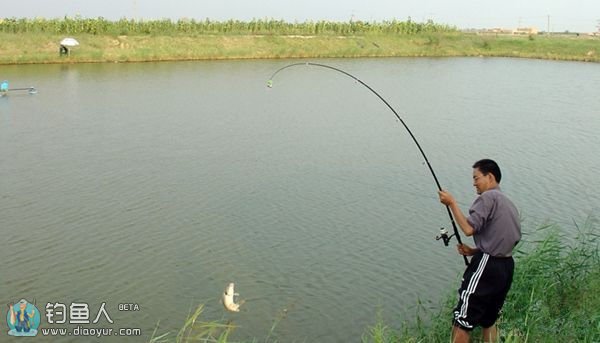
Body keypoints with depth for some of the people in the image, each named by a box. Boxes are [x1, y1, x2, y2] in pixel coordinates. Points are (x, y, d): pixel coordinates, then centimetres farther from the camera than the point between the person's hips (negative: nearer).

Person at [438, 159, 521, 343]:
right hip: (506, 267, 10)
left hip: (487, 266, -10)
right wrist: (474, 251, 13)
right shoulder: (509, 204, 20)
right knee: (489, 321, 19)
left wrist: (451, 203, -12)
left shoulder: (488, 197, -9)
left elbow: (469, 228, -20)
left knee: (461, 323, -5)